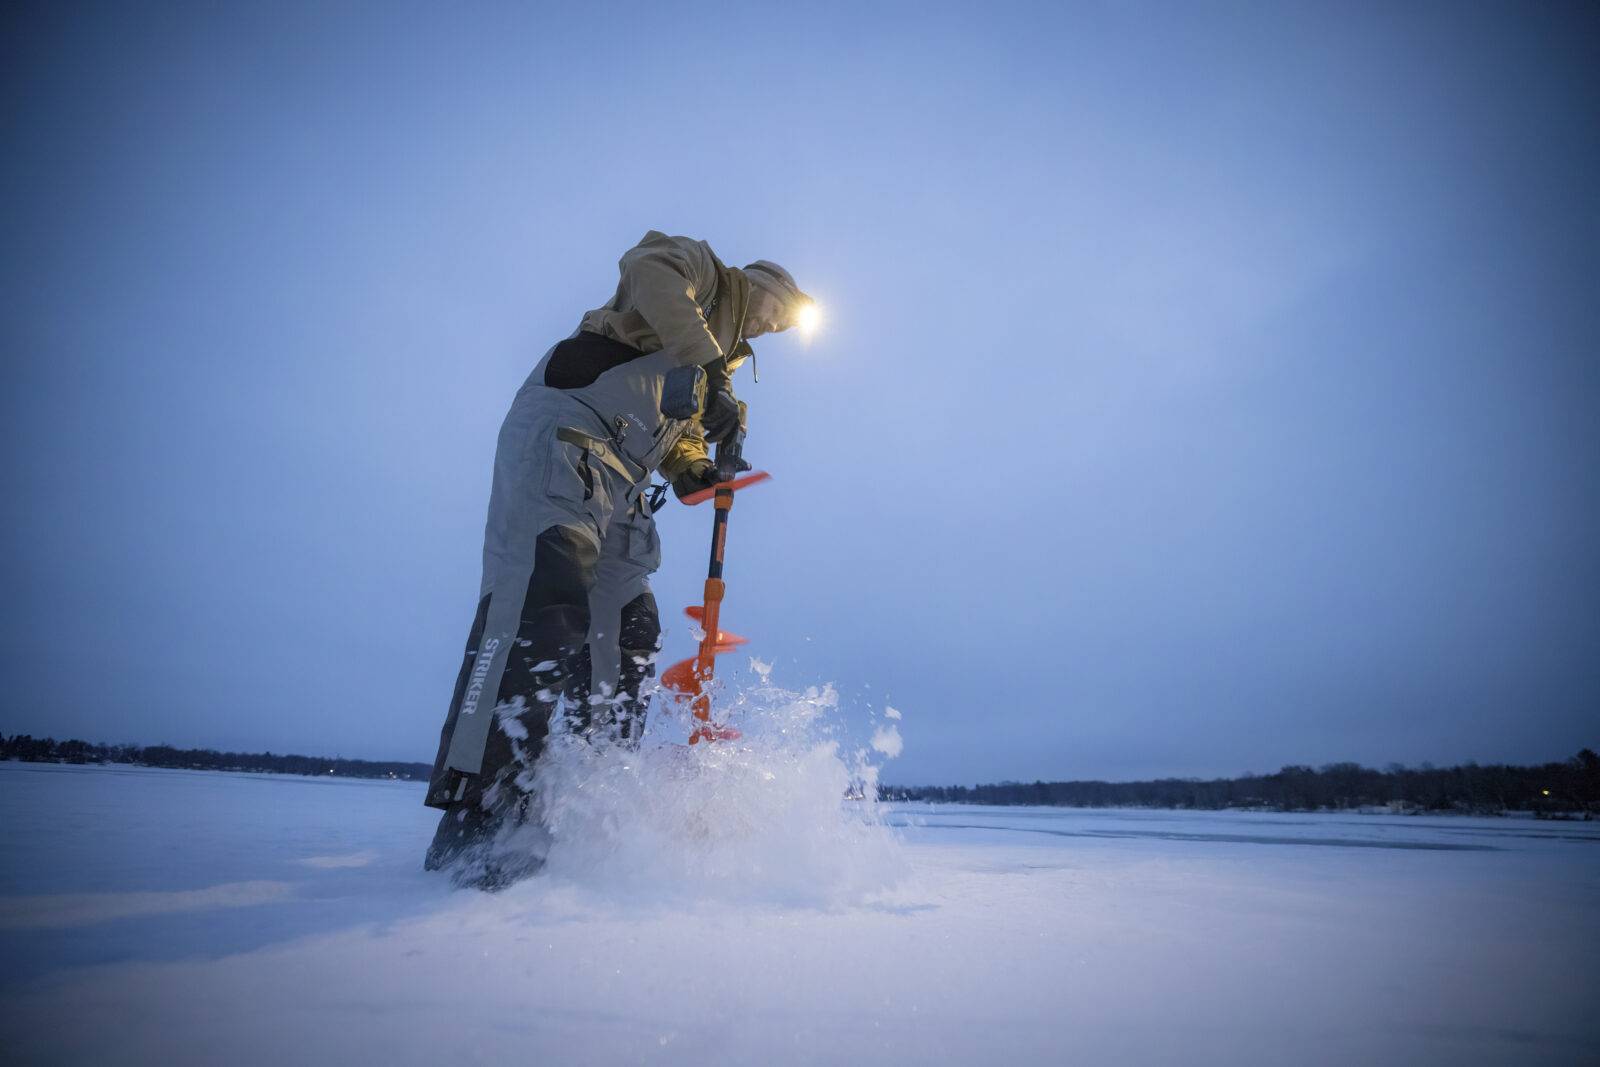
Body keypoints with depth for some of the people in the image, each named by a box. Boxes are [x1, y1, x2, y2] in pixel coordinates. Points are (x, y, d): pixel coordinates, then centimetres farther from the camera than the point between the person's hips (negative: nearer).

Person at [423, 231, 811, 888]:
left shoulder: (723, 355, 32)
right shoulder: (704, 272, 10)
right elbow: (648, 269, -14)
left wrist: (696, 471, 4)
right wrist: (709, 367, -20)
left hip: (619, 483, 10)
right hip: (563, 435, -10)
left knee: (628, 633, 3)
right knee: (542, 602, -23)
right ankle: (475, 816, -24)